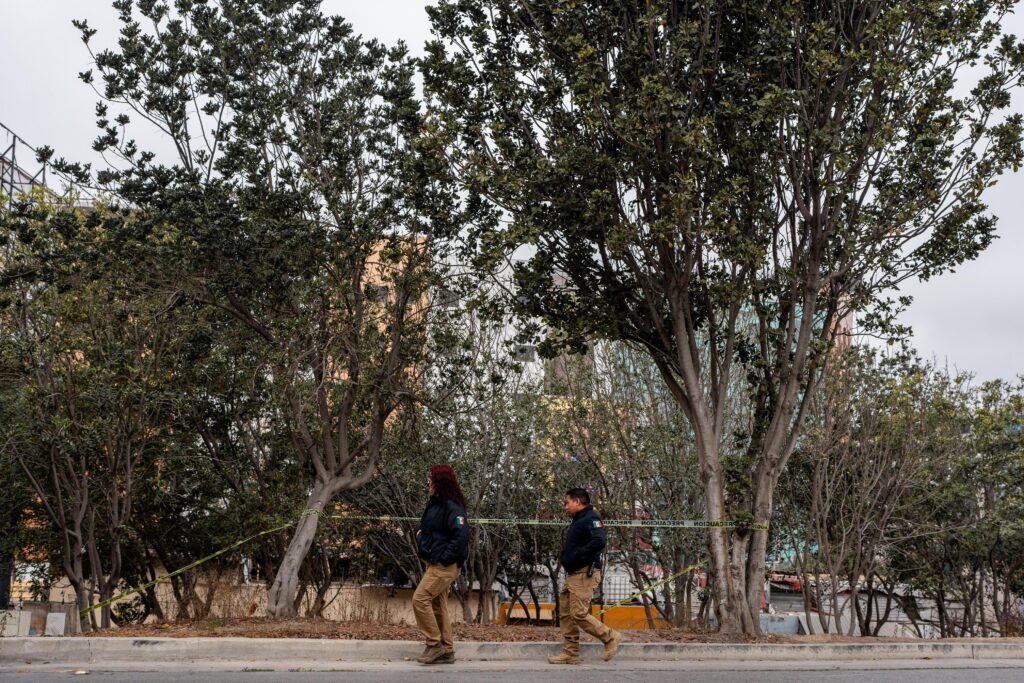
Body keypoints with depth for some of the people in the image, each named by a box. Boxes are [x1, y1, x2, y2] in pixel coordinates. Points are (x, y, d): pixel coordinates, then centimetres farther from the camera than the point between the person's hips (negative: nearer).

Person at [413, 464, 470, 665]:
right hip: (434, 564, 10)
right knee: (438, 606, 11)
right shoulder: (435, 504, 14)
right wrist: (420, 534, 6)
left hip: (445, 566, -10)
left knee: (420, 599, -14)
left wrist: (445, 558, -22)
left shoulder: (452, 506, -16)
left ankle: (434, 645, -6)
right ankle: (446, 651, 16)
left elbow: (461, 535, -25)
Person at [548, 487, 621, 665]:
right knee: (565, 613, 7)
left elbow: (600, 541, -27)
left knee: (579, 614, -13)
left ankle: (610, 637, 3)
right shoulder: (578, 521, 20)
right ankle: (571, 654, 10)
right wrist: (566, 558, 10)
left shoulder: (591, 518, -11)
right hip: (573, 575, 10)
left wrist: (577, 556, -22)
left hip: (584, 575, -10)